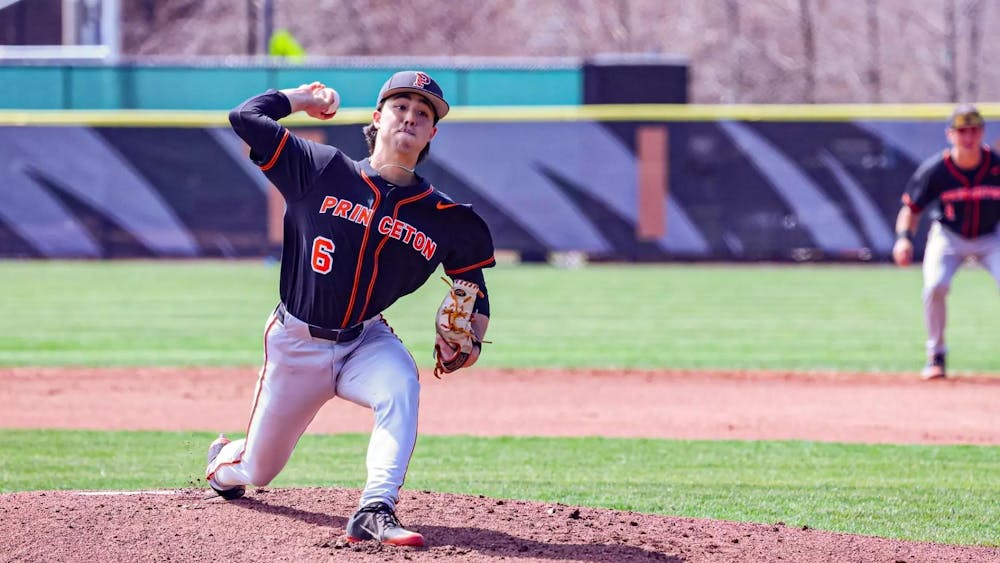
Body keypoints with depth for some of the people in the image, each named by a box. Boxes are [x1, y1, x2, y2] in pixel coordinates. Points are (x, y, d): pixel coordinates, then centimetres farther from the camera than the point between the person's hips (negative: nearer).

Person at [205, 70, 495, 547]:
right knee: (257, 472, 11)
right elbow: (245, 117, -12)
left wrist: (470, 341, -11)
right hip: (295, 343, -1)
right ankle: (223, 461, 50)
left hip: (366, 341, 1)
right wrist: (303, 98, 1)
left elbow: (474, 286, 7)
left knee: (401, 385, -36)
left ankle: (375, 512, -39)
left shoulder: (443, 219, -5)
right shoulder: (322, 171, -9)